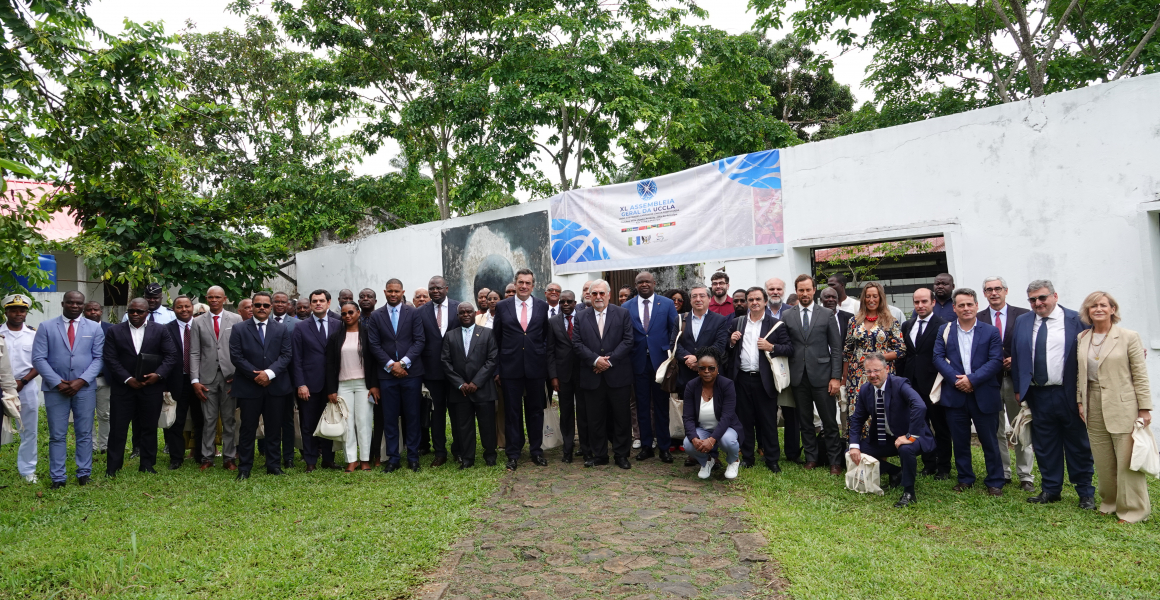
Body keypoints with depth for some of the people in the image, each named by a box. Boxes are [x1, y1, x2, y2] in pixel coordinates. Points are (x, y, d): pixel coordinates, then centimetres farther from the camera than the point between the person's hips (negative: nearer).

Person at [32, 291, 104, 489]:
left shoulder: (95, 328, 6)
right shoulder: (46, 327, 3)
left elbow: (98, 358, 1)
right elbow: (38, 359, -3)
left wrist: (81, 381, -11)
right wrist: (58, 383, -11)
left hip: (85, 388, 1)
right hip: (55, 388, -1)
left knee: (84, 434, 5)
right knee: (57, 435, 4)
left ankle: (84, 473, 13)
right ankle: (57, 477, 10)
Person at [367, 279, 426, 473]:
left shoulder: (413, 313, 2)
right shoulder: (376, 316, 6)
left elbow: (419, 340, -3)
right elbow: (374, 345, 2)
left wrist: (403, 363, -12)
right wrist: (390, 365, -9)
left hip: (411, 372, -1)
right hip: (387, 374, 1)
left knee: (412, 416, 5)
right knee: (390, 418, 5)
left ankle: (413, 457, 14)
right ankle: (393, 458, 14)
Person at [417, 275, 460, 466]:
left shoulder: (459, 308, 0)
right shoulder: (421, 312, 2)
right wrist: (420, 367, -3)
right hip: (433, 369, 1)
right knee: (436, 411, 8)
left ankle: (458, 450, 22)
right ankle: (439, 452, 17)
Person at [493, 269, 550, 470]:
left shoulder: (542, 306, 5)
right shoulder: (502, 306, 3)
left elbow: (546, 335, 11)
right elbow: (497, 337, 6)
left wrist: (544, 358, 3)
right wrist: (498, 366, 2)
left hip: (536, 367, 1)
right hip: (511, 367, -1)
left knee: (535, 410, 10)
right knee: (512, 412, 5)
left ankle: (536, 450, 22)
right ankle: (513, 454, 15)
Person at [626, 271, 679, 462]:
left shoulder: (667, 304, 1)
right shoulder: (627, 307, 4)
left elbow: (675, 331, 2)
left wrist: (671, 355, -6)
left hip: (660, 361, -1)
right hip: (639, 362, 1)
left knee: (661, 406, 5)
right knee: (642, 405, 8)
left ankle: (663, 447, 15)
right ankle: (646, 446, 19)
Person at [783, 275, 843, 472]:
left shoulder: (827, 314, 2)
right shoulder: (787, 315, 5)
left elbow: (836, 348, 1)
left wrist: (835, 377, -5)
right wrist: (786, 375, -2)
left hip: (821, 375, -1)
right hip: (798, 376, 2)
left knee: (830, 422, 3)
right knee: (804, 422, 10)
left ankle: (835, 461, 14)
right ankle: (811, 458, 23)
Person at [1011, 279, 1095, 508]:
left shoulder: (1076, 320, -4)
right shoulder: (1022, 321, 9)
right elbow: (1016, 356, 11)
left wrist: (1085, 390, -10)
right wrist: (1018, 388, 8)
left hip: (1069, 394, -3)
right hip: (1037, 394, 4)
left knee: (1078, 446, 8)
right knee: (1044, 446, 11)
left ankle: (1086, 493, 21)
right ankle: (1050, 489, 23)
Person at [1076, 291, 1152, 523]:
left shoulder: (1129, 337, -5)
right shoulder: (1082, 339, 8)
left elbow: (1140, 375, -5)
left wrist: (1144, 408, -7)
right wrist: (1081, 401, 8)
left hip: (1122, 408, -4)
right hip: (1094, 409, 4)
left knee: (1127, 461, 0)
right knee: (1103, 462, 10)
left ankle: (1132, 510, 11)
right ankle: (1110, 503, 24)